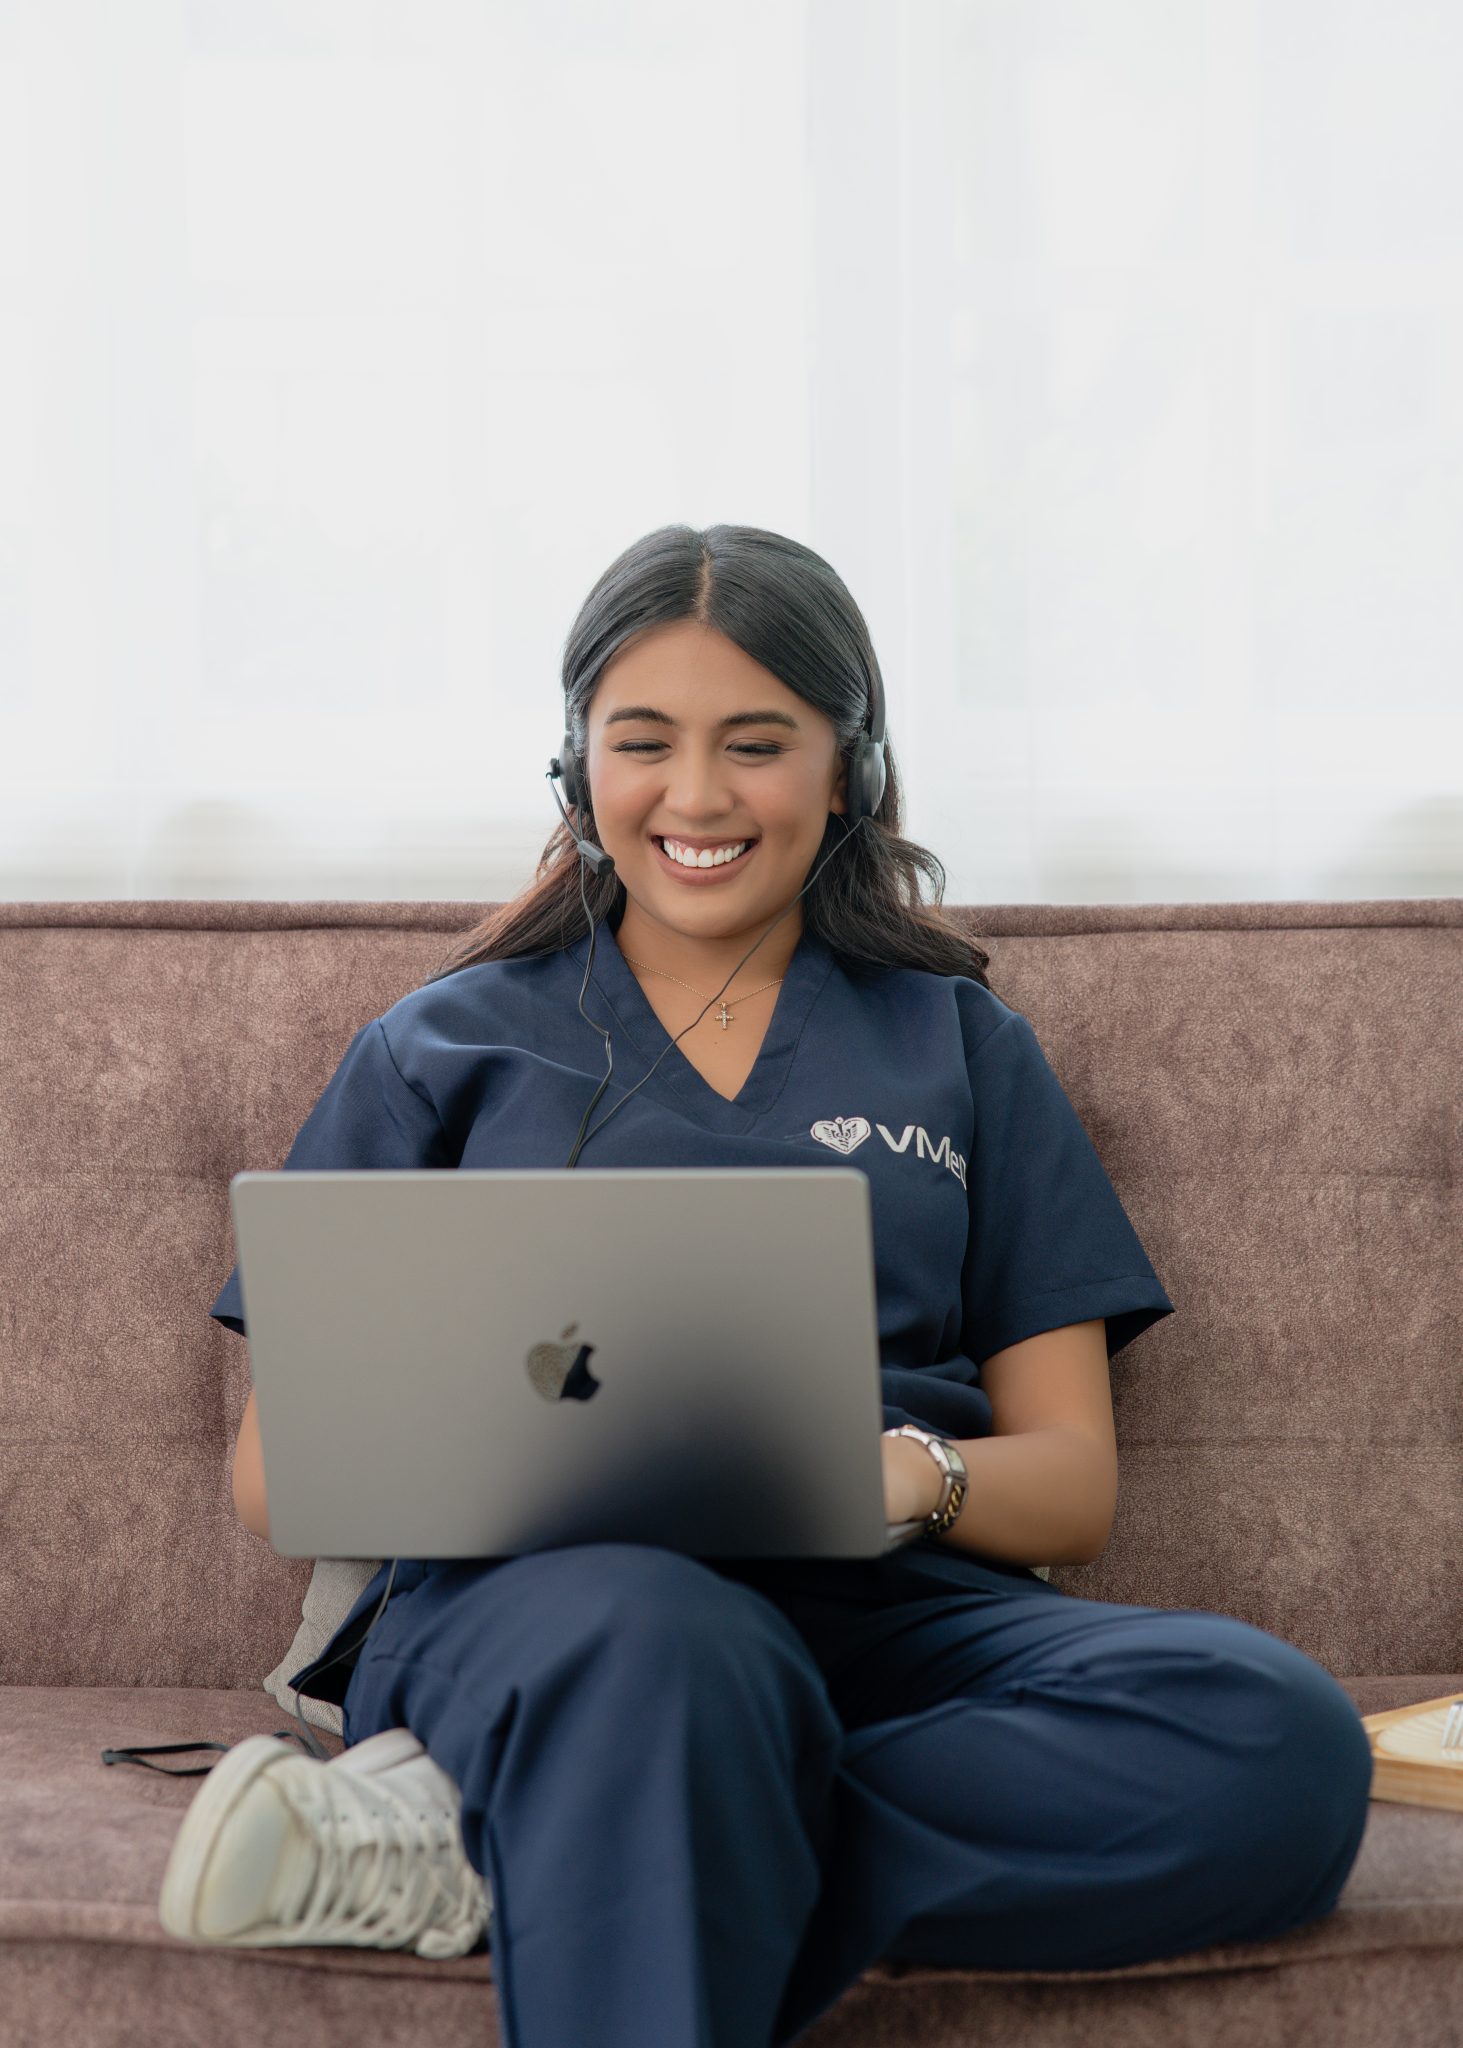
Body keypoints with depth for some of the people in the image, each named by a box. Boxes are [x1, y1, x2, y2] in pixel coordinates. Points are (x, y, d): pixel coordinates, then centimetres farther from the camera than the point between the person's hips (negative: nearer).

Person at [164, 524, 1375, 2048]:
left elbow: (1073, 1482, 15)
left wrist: (916, 1472, -9)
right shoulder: (443, 1049, 21)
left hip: (894, 1605, 4)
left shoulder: (962, 1050, 23)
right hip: (532, 1592, -3)